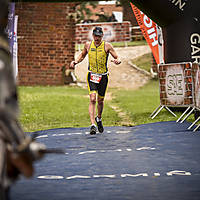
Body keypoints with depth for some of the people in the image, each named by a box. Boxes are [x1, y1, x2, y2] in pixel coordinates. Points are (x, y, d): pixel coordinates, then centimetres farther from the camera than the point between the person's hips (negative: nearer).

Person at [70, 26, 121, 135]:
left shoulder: (107, 46, -4)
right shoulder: (88, 45, 3)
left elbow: (117, 58, -4)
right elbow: (82, 55, 21)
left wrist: (117, 61, -28)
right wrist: (75, 61, 3)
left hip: (103, 76, 0)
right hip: (92, 76, 0)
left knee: (100, 101, 12)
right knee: (92, 99, -16)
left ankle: (99, 118, 40)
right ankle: (93, 124, -19)